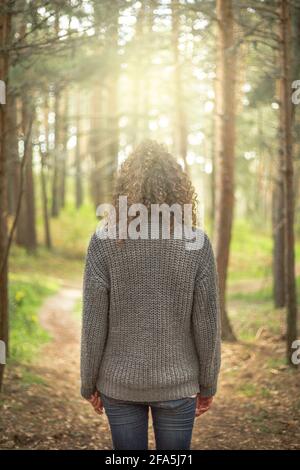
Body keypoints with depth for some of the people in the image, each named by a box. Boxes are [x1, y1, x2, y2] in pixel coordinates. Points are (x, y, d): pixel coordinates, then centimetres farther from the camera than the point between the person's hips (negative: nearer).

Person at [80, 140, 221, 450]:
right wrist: (208, 384, 6)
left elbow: (93, 323, -9)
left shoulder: (104, 242, -11)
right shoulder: (197, 244, -9)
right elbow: (206, 323, -6)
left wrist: (89, 383, 4)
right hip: (177, 384, 0)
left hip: (120, 383, 0)